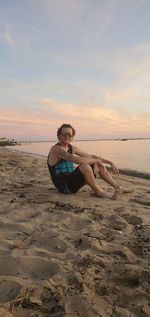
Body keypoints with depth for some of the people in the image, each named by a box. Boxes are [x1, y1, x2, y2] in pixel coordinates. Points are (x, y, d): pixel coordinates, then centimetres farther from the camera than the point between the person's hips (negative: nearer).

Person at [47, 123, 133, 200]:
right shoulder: (56, 149, -19)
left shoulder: (71, 148, 8)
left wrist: (110, 163, 7)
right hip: (64, 186, -9)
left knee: (98, 166, 7)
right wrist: (97, 160, -16)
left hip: (71, 181, 9)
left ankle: (118, 188, 16)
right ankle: (99, 192, -13)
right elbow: (78, 160, -31)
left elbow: (91, 156, 12)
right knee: (84, 166, -32)